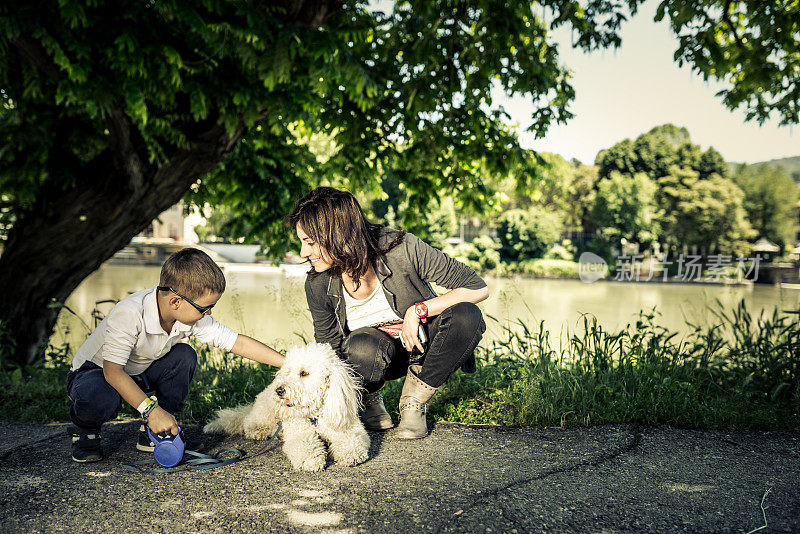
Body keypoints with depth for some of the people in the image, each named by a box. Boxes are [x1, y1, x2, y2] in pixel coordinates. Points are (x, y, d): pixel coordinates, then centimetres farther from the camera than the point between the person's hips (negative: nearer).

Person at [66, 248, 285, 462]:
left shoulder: (193, 317, -18)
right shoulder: (129, 314, -36)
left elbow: (238, 343, -16)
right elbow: (112, 371, -35)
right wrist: (151, 410, -40)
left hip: (138, 373, 6)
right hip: (96, 371, -6)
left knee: (184, 357, -19)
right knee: (102, 400, -39)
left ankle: (153, 431, -2)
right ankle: (85, 431, -1)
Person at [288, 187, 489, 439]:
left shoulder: (401, 249, -27)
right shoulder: (318, 285, -18)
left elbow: (478, 288, -22)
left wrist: (418, 310, -28)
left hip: (417, 340, 0)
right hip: (372, 353, 0)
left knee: (467, 316, -32)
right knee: (362, 346, -38)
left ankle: (414, 400, -8)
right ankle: (369, 400, 1)